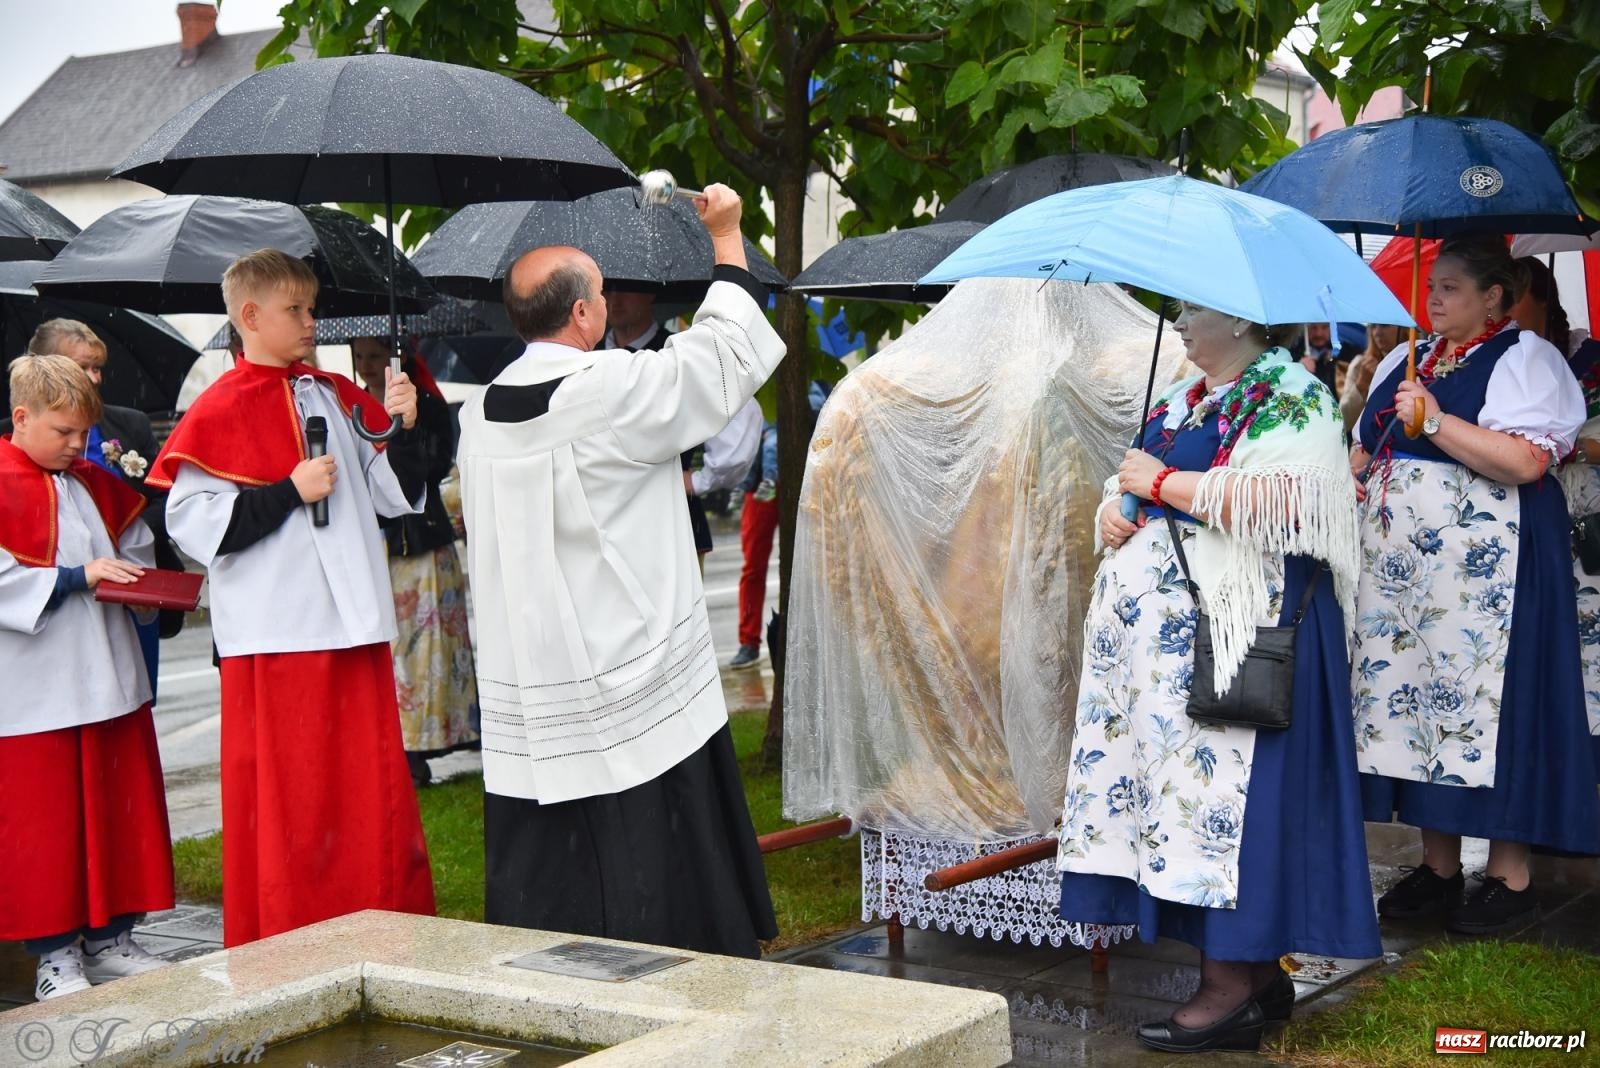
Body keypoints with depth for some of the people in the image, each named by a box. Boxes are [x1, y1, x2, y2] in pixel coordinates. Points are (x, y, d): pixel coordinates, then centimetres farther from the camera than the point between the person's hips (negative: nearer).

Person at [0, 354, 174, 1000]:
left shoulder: (96, 485, 11)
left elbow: (135, 549, 22)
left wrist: (135, 582, 1)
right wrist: (77, 578, -21)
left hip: (108, 678, 7)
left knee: (119, 811, 11)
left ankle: (109, 937, 22)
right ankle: (55, 954, 11)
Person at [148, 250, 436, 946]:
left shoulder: (338, 398, 12)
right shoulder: (220, 412, -4)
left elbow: (394, 496, 13)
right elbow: (191, 522, -12)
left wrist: (403, 431, -3)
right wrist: (289, 491, -16)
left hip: (353, 626, 5)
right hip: (275, 633, -5)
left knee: (372, 784, 9)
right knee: (284, 795, 0)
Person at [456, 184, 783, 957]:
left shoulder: (478, 415, 5)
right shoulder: (616, 392, -14)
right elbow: (728, 351, -1)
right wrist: (726, 238, 12)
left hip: (523, 708, 6)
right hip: (633, 692, -6)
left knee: (543, 897, 11)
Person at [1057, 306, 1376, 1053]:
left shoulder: (1290, 397, -7)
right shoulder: (1179, 404, 19)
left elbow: (1275, 502, -22)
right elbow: (1130, 487, 28)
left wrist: (1162, 482, -14)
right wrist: (1112, 513, 4)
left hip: (1236, 628, -9)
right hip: (1164, 627, 9)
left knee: (1222, 779, -10)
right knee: (1173, 771, 5)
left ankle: (1230, 987, -5)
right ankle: (1255, 969, 12)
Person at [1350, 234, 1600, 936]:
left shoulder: (1524, 358, -4)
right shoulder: (1403, 364, 18)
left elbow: (1527, 460, -18)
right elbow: (1367, 452, 28)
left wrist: (1435, 420, -20)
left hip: (1481, 568, -7)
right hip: (1402, 565, 7)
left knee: (1482, 695, -8)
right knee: (1414, 696, 6)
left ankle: (1510, 877, 1)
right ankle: (1439, 868, 15)